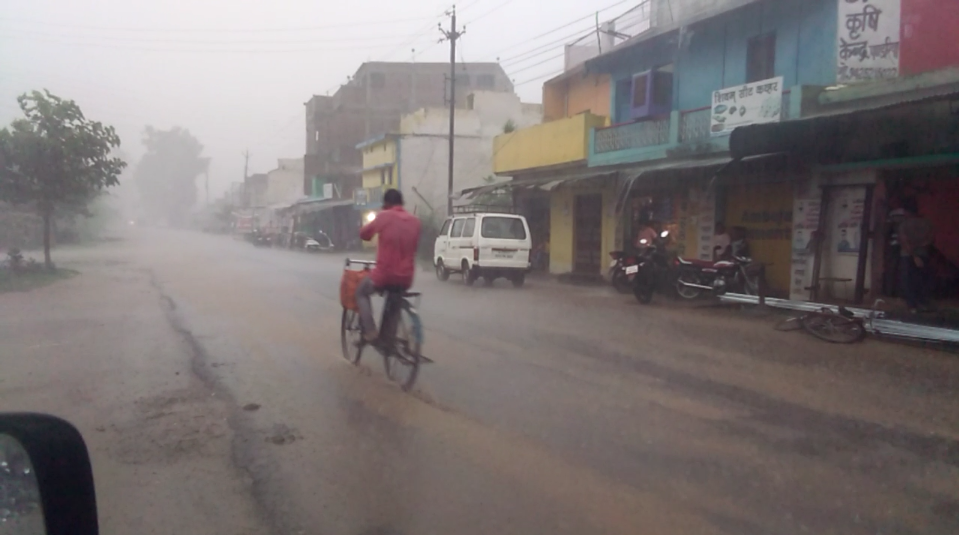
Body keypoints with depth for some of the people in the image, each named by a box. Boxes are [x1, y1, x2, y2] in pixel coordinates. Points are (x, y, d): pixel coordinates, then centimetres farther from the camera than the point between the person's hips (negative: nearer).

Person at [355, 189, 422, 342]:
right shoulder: (414, 221, 4)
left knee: (361, 293, 23)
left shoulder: (384, 217, -7)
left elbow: (363, 234, 6)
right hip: (406, 277, 4)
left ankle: (369, 332, 8)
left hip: (384, 274, -4)